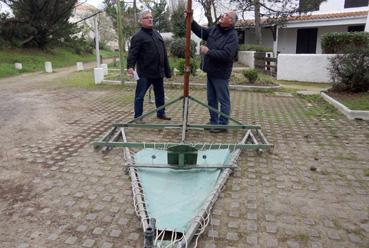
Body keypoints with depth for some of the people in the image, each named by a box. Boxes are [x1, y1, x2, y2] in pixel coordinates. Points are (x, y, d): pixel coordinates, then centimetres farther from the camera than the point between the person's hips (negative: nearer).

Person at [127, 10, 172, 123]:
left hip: (158, 72, 7)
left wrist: (167, 70, 17)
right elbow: (132, 53, -17)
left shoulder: (157, 34, 15)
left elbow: (164, 54, 17)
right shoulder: (138, 36, -7)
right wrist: (130, 66, -34)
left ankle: (161, 113, 31)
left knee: (160, 95, 16)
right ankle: (138, 116, 13)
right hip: (144, 73, -7)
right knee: (140, 96, 1)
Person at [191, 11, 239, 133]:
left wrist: (208, 52, -22)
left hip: (220, 74, -8)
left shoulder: (232, 36, -16)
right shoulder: (214, 29, 8)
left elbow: (226, 55, -27)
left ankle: (222, 125, 11)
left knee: (223, 100, 2)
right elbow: (201, 31, 20)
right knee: (211, 100, 16)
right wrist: (191, 21, 5)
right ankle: (213, 122, 28)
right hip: (211, 71, 8)